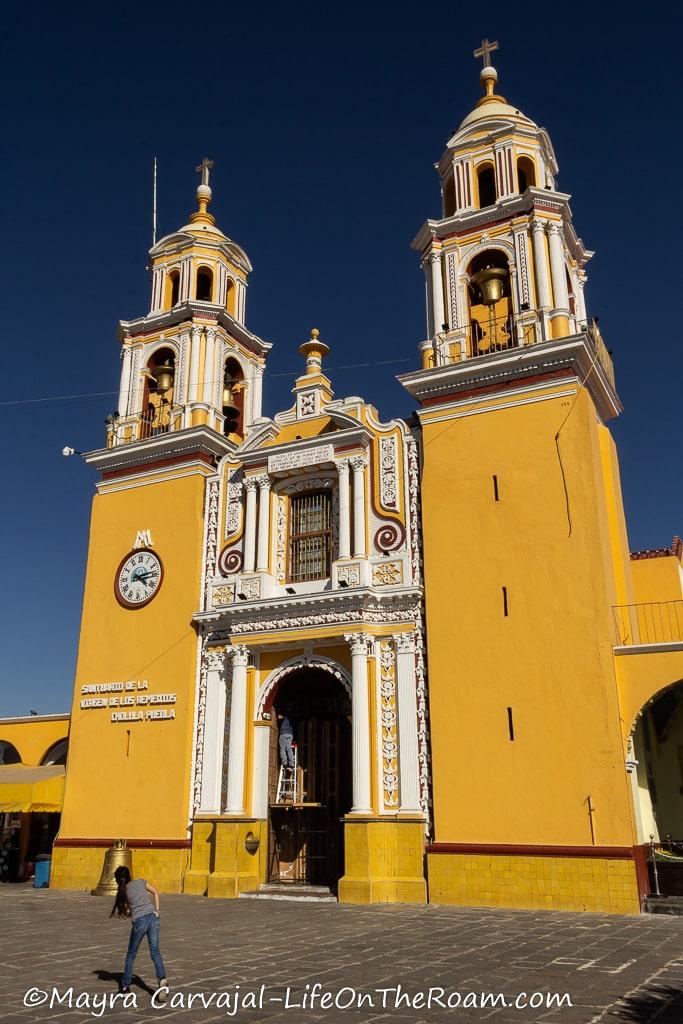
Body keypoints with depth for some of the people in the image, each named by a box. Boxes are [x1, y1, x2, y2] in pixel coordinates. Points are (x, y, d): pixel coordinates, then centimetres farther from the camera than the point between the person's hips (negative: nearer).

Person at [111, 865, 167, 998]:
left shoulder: (123, 892, 8)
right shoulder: (140, 882, 13)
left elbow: (125, 913, 10)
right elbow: (156, 892, 12)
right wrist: (156, 910, 9)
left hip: (139, 922, -2)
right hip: (153, 918, 2)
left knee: (131, 954, 18)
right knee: (155, 952, 0)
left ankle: (125, 985, 26)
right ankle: (162, 979, -20)